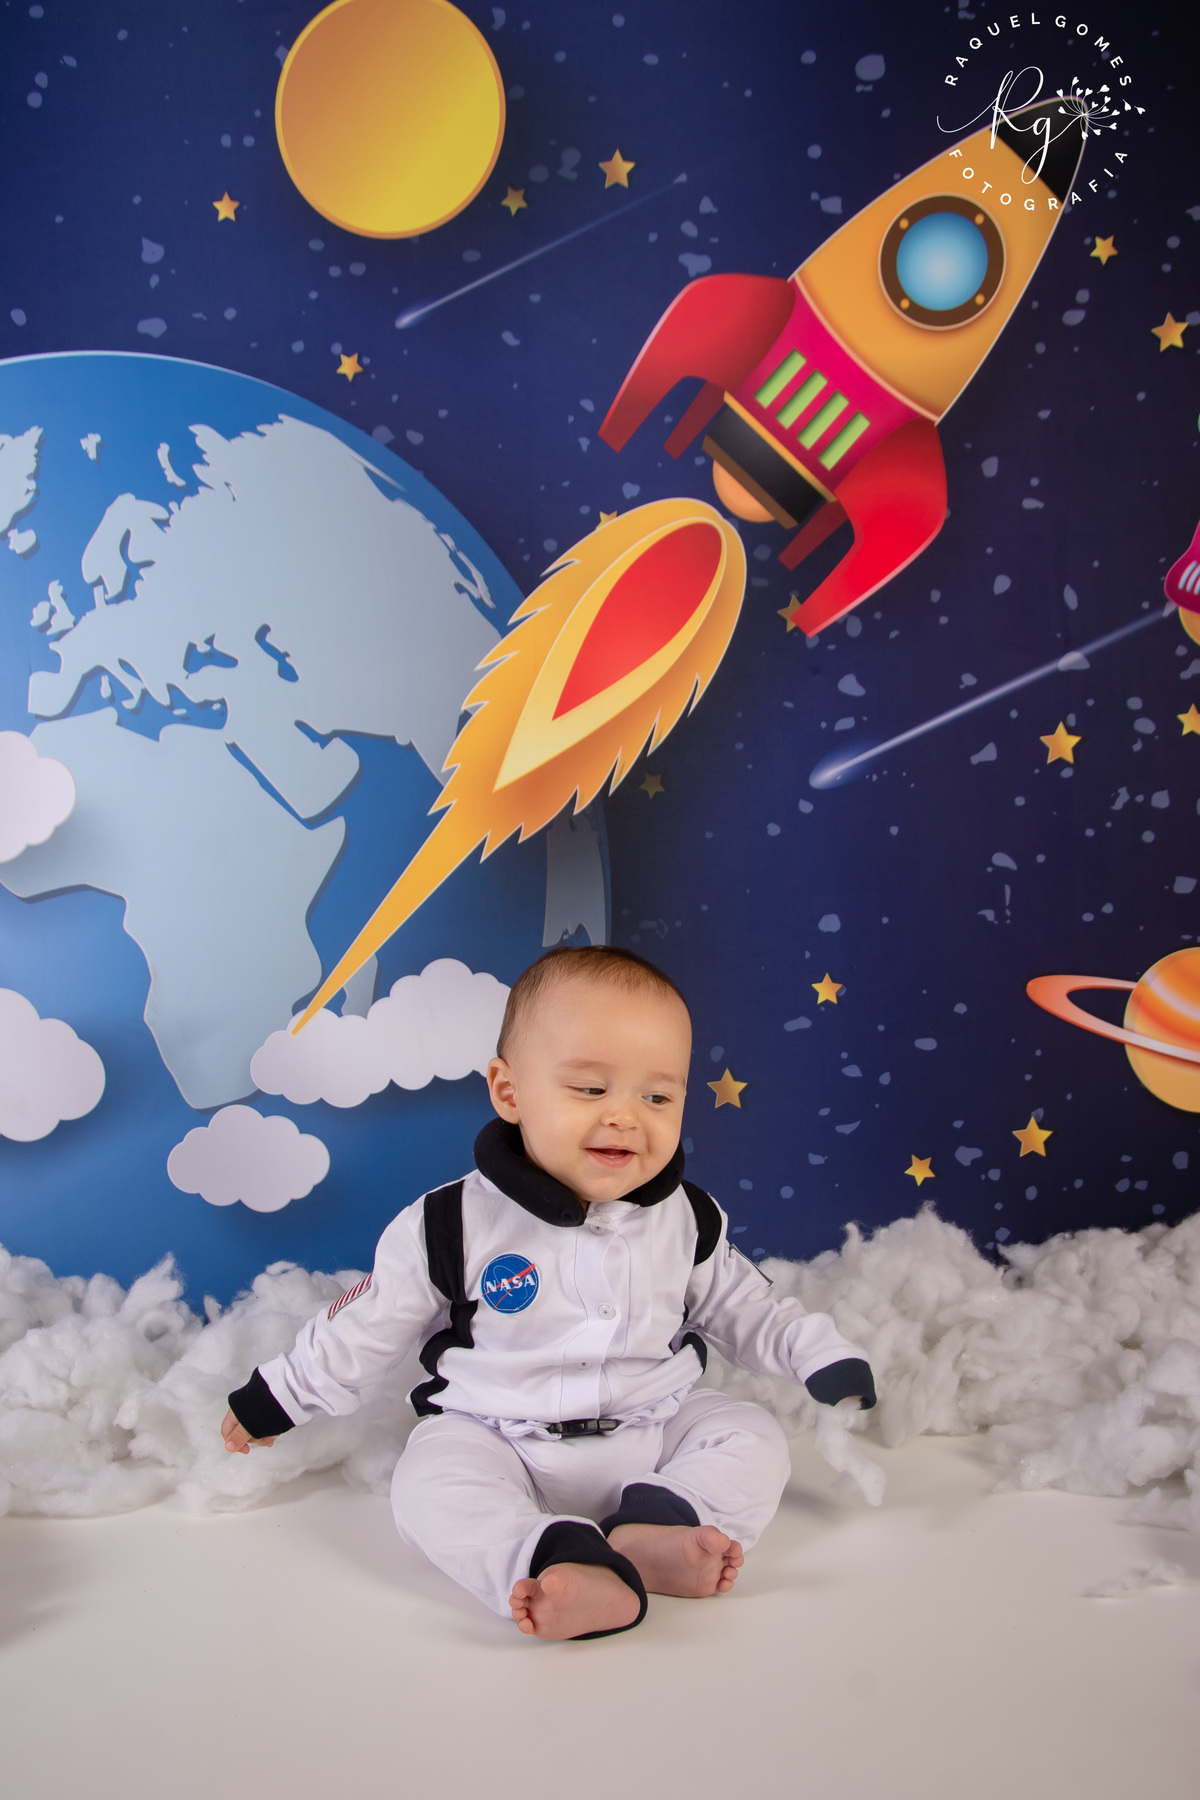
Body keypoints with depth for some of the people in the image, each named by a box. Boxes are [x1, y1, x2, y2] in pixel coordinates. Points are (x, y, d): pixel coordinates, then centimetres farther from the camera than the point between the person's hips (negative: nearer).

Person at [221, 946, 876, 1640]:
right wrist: (277, 1397, 9)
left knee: (754, 1439, -16)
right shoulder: (452, 1225, -10)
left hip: (658, 1425, 3)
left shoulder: (689, 1220, -2)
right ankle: (567, 1570, -53)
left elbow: (741, 1307, 15)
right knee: (430, 1486, -30)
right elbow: (366, 1327, 3)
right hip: (496, 1438, -3)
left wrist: (822, 1355, 5)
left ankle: (653, 1532, -38)